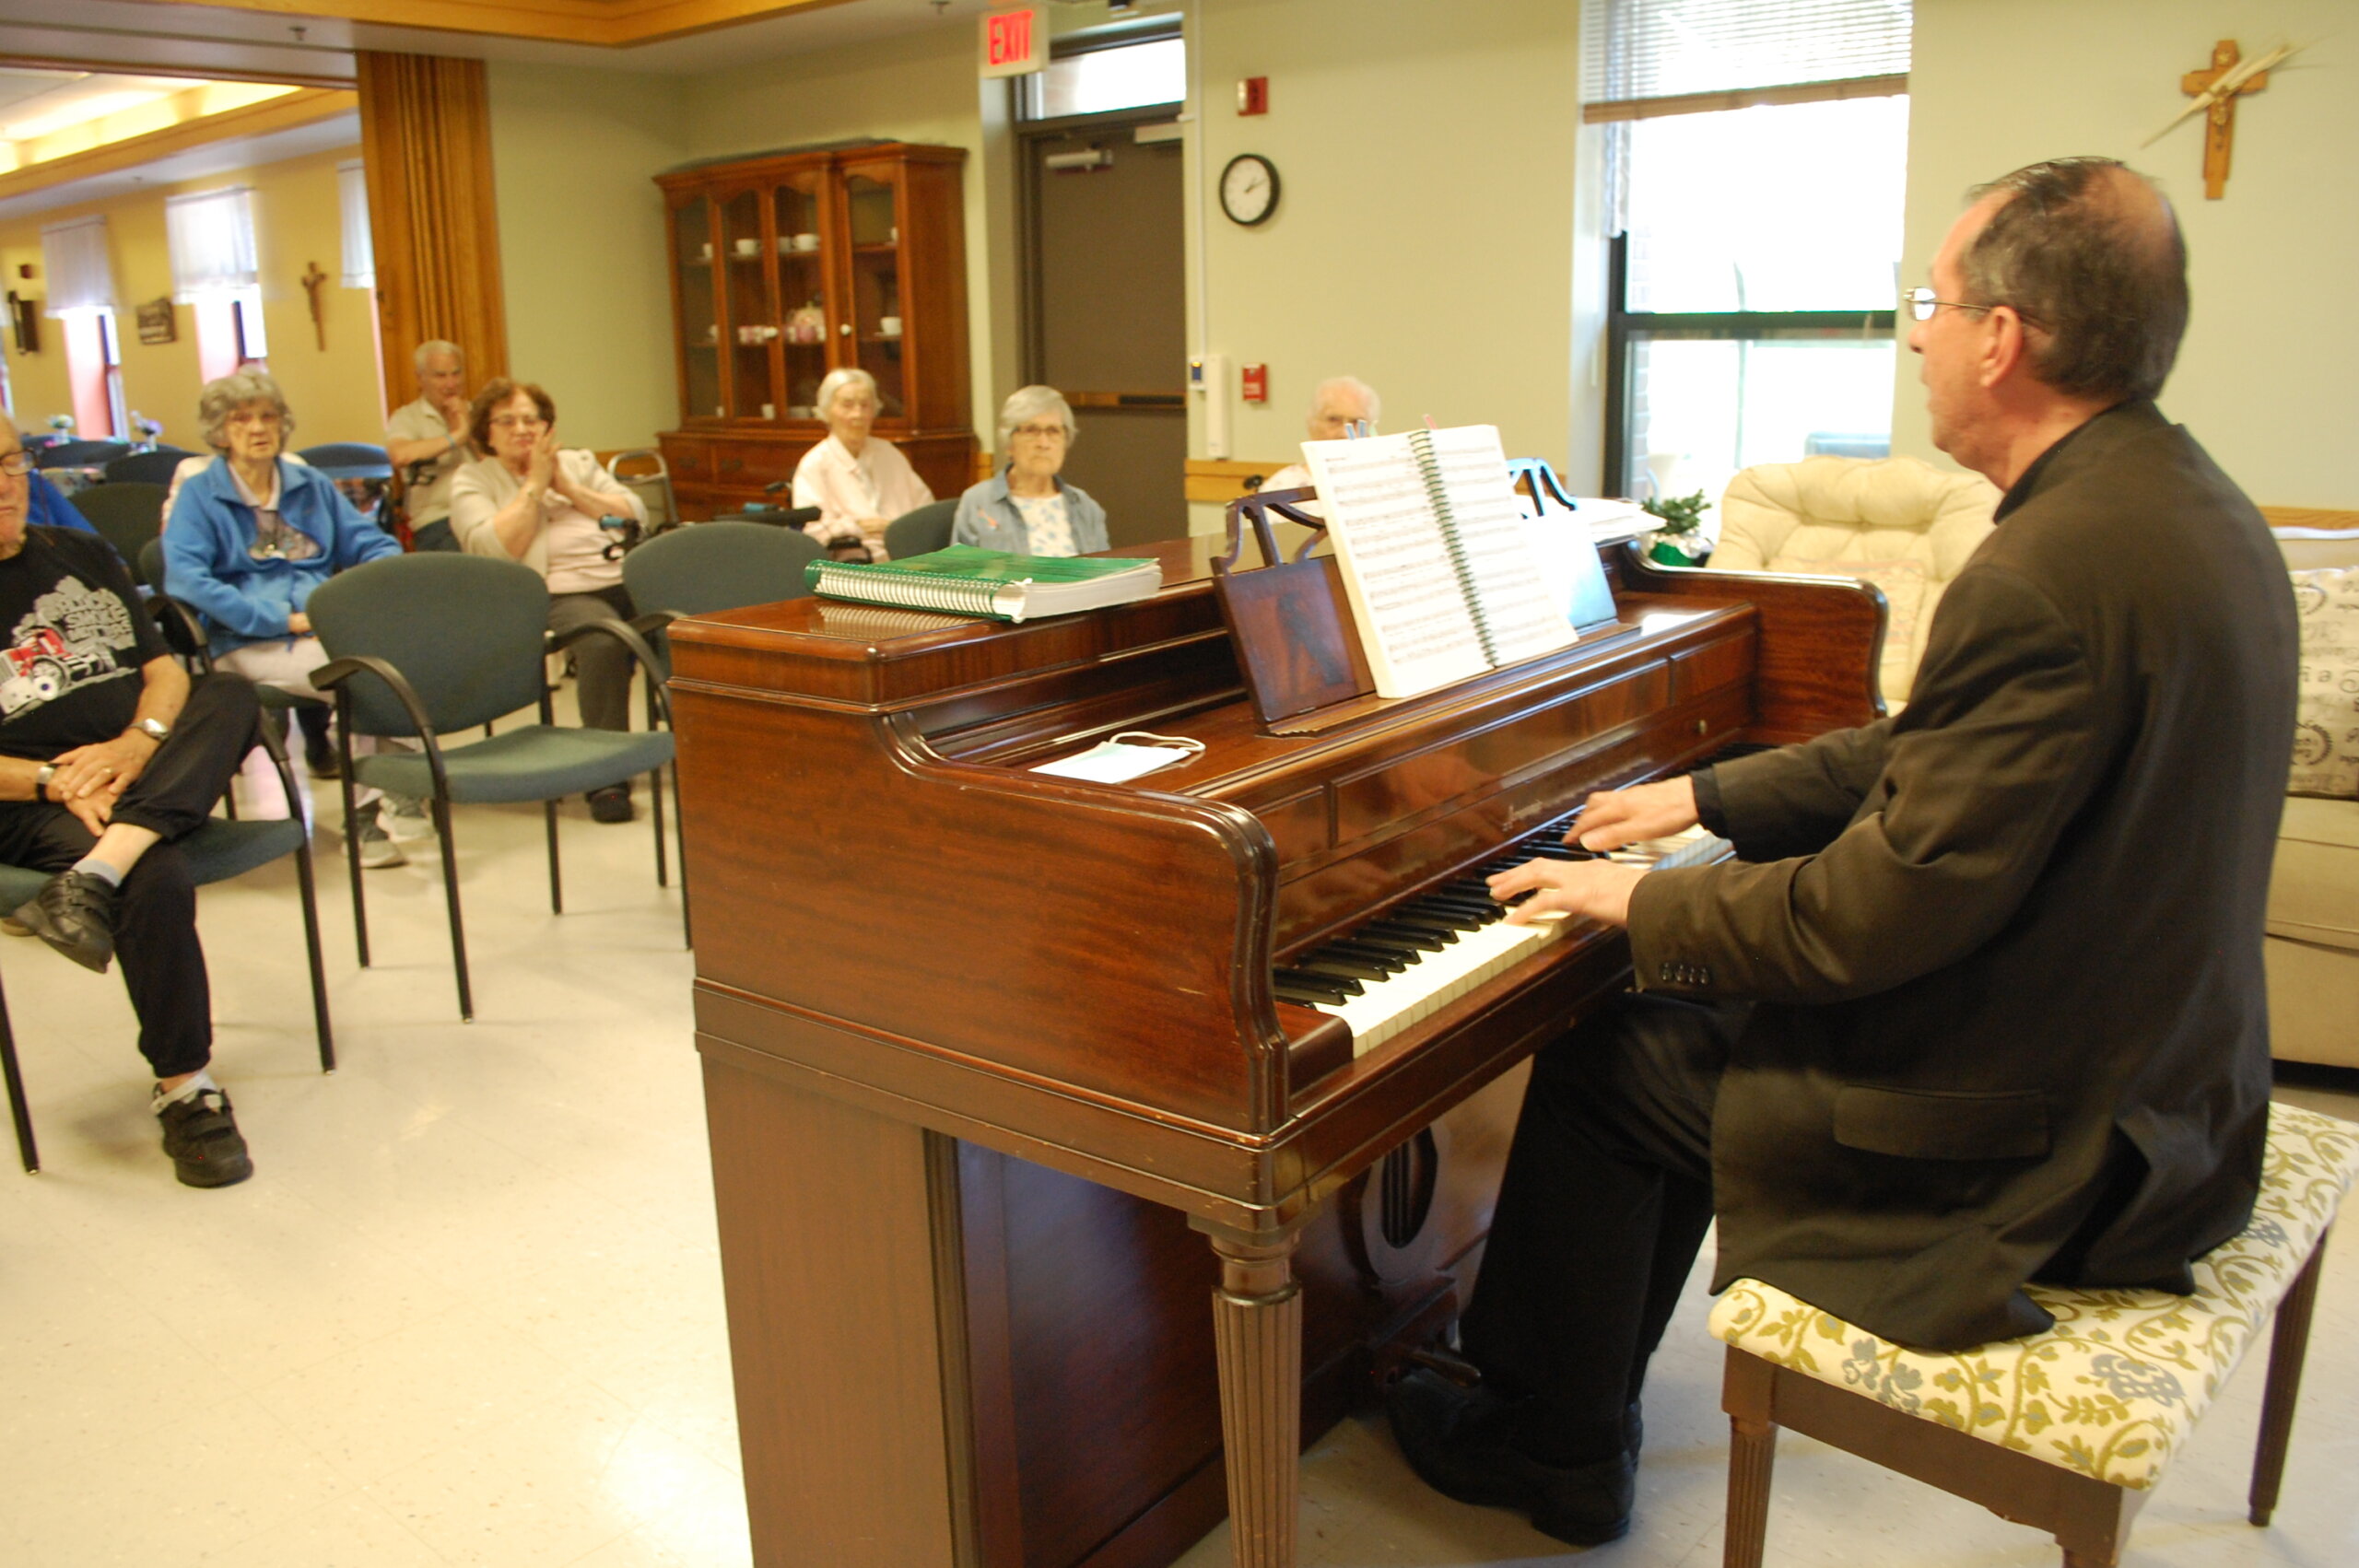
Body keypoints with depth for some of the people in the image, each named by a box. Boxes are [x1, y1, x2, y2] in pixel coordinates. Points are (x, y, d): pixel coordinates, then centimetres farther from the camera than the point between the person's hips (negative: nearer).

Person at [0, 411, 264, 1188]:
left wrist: (139, 741, -9)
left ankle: (97, 876, -40)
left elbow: (165, 668, 13)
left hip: (146, 777, 5)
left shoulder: (81, 555, 20)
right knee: (157, 882, -34)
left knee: (231, 693, -25)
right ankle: (184, 1088, -21)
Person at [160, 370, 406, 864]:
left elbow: (373, 545, 19)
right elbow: (185, 578, -7)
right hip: (248, 644, -4)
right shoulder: (199, 494, 7)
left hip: (328, 627, 4)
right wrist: (282, 620, -15)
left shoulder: (312, 486, 22)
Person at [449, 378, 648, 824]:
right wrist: (534, 486, -1)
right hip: (560, 594, -4)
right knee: (604, 643, -39)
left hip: (630, 578, 5)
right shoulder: (472, 481, 13)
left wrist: (567, 487, 4)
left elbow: (637, 515, 12)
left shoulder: (578, 462, 25)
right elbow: (493, 548, -5)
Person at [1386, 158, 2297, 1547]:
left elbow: (1890, 910, -26)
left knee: (1600, 1067, 4)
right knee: (1685, 1022, 19)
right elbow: (1933, 757, 11)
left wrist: (1644, 906, -12)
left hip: (2043, 1149, -10)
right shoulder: (2183, 499, 4)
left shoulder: (2048, 577, -29)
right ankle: (1581, 1387, 34)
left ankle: (1557, 1453, 24)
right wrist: (1709, 797, 13)